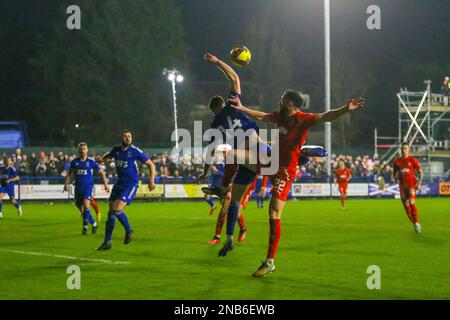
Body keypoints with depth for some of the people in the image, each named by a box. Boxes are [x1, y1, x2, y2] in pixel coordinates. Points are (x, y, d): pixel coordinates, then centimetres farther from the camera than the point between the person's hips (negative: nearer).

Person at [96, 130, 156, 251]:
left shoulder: (135, 151, -10)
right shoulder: (116, 149, 6)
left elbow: (150, 164, -3)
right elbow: (109, 155, 31)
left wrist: (151, 180, -12)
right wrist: (102, 159, 8)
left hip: (131, 185, -6)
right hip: (119, 184, 6)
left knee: (117, 209, -21)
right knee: (111, 212, 3)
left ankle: (128, 230, 5)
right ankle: (107, 242, 11)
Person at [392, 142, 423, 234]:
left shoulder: (413, 160, -2)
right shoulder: (397, 161, 8)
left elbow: (421, 172, 1)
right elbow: (394, 172, 19)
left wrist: (419, 183, -12)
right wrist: (393, 178, -4)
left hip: (412, 184, -4)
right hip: (402, 186, 4)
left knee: (411, 203, -21)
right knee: (406, 206, 2)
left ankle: (417, 223, -9)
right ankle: (414, 224, 17)